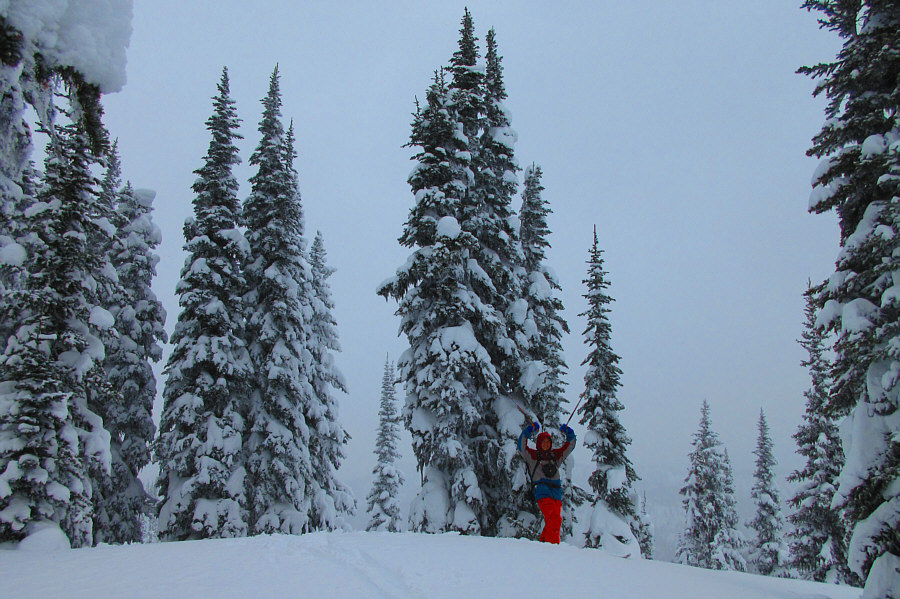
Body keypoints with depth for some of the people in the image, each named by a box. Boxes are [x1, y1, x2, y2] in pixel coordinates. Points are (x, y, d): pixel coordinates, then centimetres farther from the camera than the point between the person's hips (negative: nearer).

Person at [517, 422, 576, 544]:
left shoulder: (555, 455, 23)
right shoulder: (532, 455, 11)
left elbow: (570, 445, 27)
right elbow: (521, 446, -4)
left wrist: (568, 433, 12)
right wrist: (529, 430, -11)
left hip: (556, 491, 5)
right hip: (542, 491, -5)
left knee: (552, 521, -3)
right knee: (554, 519, -20)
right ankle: (553, 543, -22)